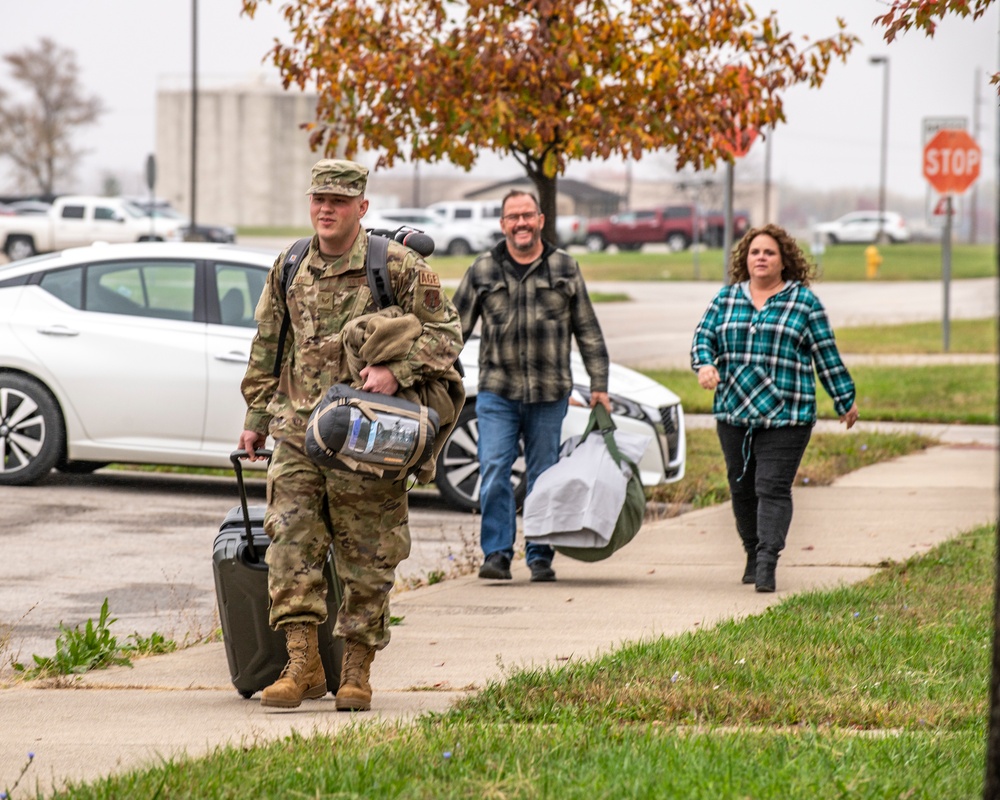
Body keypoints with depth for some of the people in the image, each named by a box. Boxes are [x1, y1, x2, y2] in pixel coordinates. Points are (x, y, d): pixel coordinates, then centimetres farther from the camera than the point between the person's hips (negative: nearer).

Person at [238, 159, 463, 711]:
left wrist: (397, 372, -20)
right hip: (297, 433, 3)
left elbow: (446, 334, -4)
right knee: (290, 544, -9)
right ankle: (302, 663, -7)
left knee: (367, 560, 2)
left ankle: (357, 671, 12)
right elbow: (266, 348, 20)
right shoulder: (289, 269, 11)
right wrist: (256, 417, 18)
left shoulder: (398, 267, -3)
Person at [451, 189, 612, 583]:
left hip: (549, 394, 1)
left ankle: (540, 556, 13)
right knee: (494, 473, -10)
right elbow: (455, 327, 9)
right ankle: (497, 553, -5)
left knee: (544, 477, 5)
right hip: (497, 392, 0)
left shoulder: (564, 268, 8)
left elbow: (588, 331, 11)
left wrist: (599, 385, 8)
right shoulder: (482, 271, 6)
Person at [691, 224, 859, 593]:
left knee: (773, 488, -12)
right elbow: (704, 337, 8)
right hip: (733, 412, 4)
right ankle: (753, 555, 23)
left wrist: (845, 401, 8)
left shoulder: (803, 301, 3)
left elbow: (826, 355, 5)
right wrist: (704, 365, -14)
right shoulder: (726, 299, 12)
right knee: (742, 488, 9)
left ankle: (767, 562, -17)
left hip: (785, 414, -4)